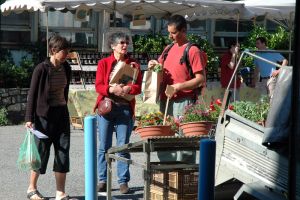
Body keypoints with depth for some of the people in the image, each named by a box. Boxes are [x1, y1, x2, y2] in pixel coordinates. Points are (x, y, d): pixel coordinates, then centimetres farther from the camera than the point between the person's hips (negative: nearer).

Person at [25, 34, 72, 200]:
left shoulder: (66, 68, 4)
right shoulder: (42, 69, -14)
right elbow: (32, 94, -12)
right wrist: (29, 118, -15)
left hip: (62, 113, 6)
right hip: (44, 115, -6)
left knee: (63, 151, 2)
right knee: (42, 151, 3)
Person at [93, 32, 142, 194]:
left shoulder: (133, 65, 9)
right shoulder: (103, 63, 6)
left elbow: (138, 87, 2)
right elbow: (98, 86, -2)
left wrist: (128, 89, -19)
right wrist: (112, 90, -21)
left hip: (125, 109, 0)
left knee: (123, 147, 0)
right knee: (104, 147, 2)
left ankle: (123, 181, 5)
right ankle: (102, 180, 10)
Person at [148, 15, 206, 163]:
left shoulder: (192, 51, -7)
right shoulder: (168, 49, 15)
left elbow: (201, 79, -12)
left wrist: (178, 86, -19)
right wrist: (154, 65, 7)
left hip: (183, 102, -8)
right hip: (166, 101, 8)